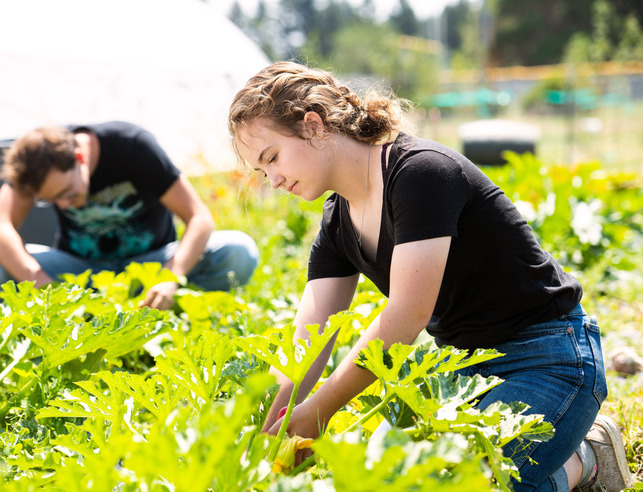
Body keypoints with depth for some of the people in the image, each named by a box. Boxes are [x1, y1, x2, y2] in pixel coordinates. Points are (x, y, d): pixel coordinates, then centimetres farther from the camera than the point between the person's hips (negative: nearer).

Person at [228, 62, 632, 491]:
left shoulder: (422, 170, -22)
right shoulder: (337, 226, 3)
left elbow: (407, 315, -28)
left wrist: (315, 412, -25)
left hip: (547, 358, -8)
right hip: (468, 364, 9)